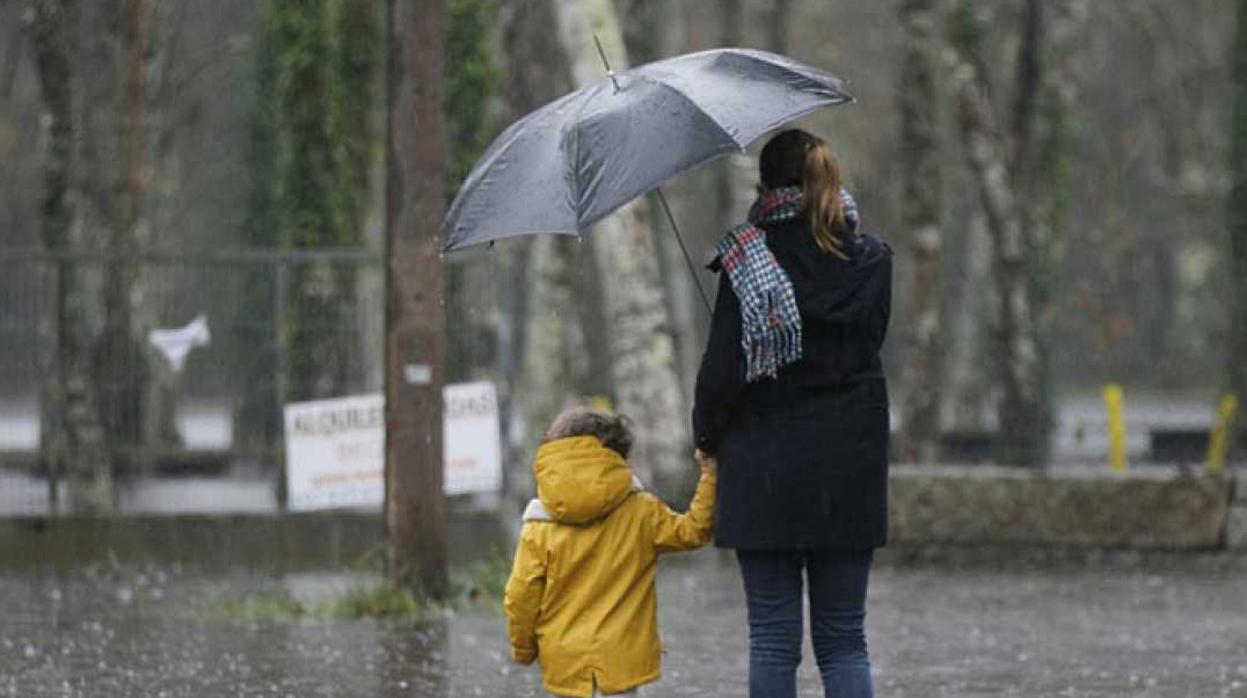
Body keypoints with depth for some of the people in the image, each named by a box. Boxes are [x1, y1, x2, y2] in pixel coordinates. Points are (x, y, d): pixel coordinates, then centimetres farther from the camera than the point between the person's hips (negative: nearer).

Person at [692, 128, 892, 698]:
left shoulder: (747, 263, -10)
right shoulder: (870, 262, 1)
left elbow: (724, 368, -10)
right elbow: (869, 345, 8)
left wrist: (708, 434, 8)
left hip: (765, 468, -3)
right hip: (851, 469, 3)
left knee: (773, 639, 3)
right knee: (843, 638, 8)